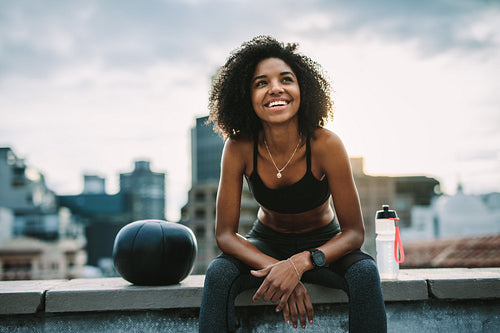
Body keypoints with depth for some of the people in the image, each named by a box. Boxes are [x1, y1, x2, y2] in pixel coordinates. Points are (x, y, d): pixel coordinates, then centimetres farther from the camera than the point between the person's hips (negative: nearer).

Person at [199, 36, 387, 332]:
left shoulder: (325, 144, -25)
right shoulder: (239, 147, -21)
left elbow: (354, 232, -20)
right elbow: (225, 233, -18)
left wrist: (300, 263, -38)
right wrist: (276, 268, -36)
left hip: (323, 244, 0)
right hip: (266, 244, 1)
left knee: (365, 272, -31)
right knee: (218, 273, -29)